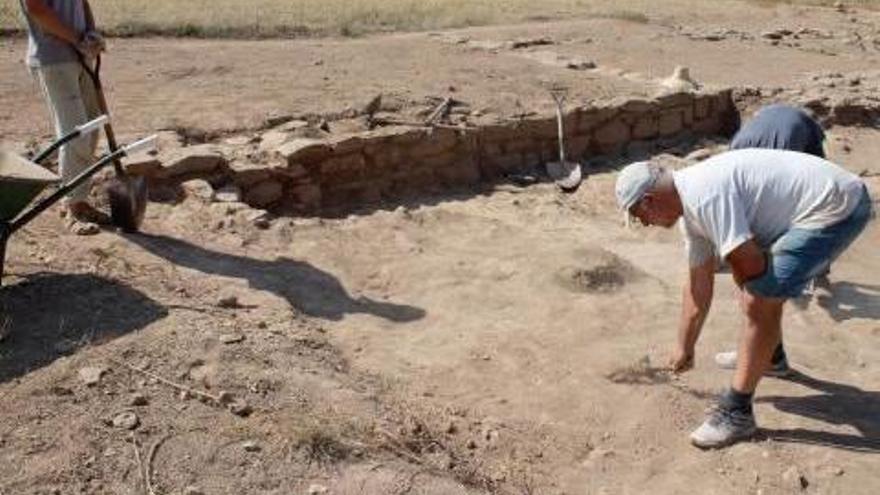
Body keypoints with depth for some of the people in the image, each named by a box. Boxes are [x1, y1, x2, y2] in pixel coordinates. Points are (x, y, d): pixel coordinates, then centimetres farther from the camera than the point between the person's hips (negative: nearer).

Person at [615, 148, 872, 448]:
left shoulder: (703, 194, -23)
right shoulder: (690, 207, 9)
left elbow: (750, 263, -26)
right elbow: (698, 286, 18)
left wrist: (748, 287, 0)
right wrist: (684, 350, 25)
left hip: (835, 208, -10)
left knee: (761, 302, -14)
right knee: (761, 288, 26)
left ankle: (736, 413, -6)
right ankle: (767, 355, 48)